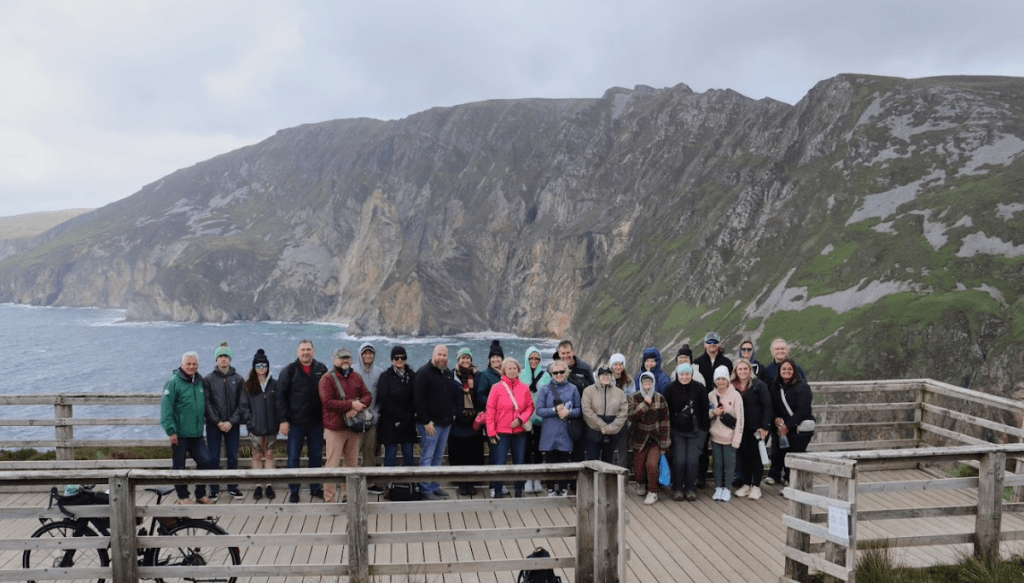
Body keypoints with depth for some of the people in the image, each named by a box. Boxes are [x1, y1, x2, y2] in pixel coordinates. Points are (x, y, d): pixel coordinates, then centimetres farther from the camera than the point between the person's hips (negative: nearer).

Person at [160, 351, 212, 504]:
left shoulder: (200, 382, 11)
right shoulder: (174, 382, -8)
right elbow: (166, 407, -12)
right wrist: (171, 431, -16)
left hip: (197, 434, 5)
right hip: (180, 434, -5)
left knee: (204, 462, 2)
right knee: (179, 466, 6)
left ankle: (201, 494, 17)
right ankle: (182, 496, 21)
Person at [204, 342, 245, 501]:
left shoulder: (238, 379, 4)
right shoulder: (208, 379, 1)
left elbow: (241, 404, 1)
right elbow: (207, 403, -3)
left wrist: (231, 422, -10)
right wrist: (218, 422, -11)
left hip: (232, 425, 1)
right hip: (214, 425, -1)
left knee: (233, 458, 6)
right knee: (213, 458, 1)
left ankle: (233, 488, 18)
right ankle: (214, 490, 11)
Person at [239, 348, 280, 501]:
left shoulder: (274, 384, 6)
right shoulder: (248, 386, 4)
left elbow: (278, 405, 5)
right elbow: (244, 406, 1)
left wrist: (278, 423, -4)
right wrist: (250, 423, -8)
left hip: (271, 427, 1)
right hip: (255, 428, -1)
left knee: (269, 455, 5)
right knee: (257, 456, 4)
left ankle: (269, 486, 9)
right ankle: (258, 487, 9)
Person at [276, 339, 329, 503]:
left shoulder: (321, 369, 4)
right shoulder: (289, 370, -2)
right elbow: (281, 396, -3)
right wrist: (283, 420, -9)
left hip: (317, 422, 2)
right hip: (295, 422, -2)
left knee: (316, 456, 10)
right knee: (293, 458, 4)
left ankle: (315, 488, 23)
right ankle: (294, 491, 14)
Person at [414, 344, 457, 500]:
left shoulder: (448, 373, 15)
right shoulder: (423, 373, -9)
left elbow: (454, 396, 25)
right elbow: (419, 399, -14)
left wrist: (453, 414, 13)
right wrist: (426, 421, -18)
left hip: (446, 423, 7)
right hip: (430, 423, -7)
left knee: (438, 457, 13)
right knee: (427, 457, -4)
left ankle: (435, 487, 20)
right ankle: (426, 490, 1)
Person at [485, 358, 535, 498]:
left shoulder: (524, 388, 3)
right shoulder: (497, 388, -4)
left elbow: (530, 407, 8)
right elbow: (490, 410, -4)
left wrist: (521, 419, -10)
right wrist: (491, 432, -7)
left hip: (520, 431, 3)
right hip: (502, 432, -3)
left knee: (519, 462, 10)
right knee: (499, 463, -3)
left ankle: (519, 491, 20)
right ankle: (497, 492, 7)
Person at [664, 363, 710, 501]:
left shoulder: (699, 388, -2)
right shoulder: (671, 389, 1)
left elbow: (705, 410, 2)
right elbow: (666, 410, 6)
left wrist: (705, 429, 0)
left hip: (695, 432, 0)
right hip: (677, 431, 0)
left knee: (692, 461, -3)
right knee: (679, 461, -6)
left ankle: (690, 489, 11)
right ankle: (677, 489, 8)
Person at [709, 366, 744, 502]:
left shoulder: (735, 395, -8)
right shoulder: (711, 395, 3)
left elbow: (740, 418, -9)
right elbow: (705, 415, 11)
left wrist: (737, 438, -13)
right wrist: (713, 412, -12)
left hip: (729, 437, -3)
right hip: (715, 436, 3)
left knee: (729, 464, 2)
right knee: (717, 463, 8)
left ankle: (727, 489, 14)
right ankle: (719, 488, 20)